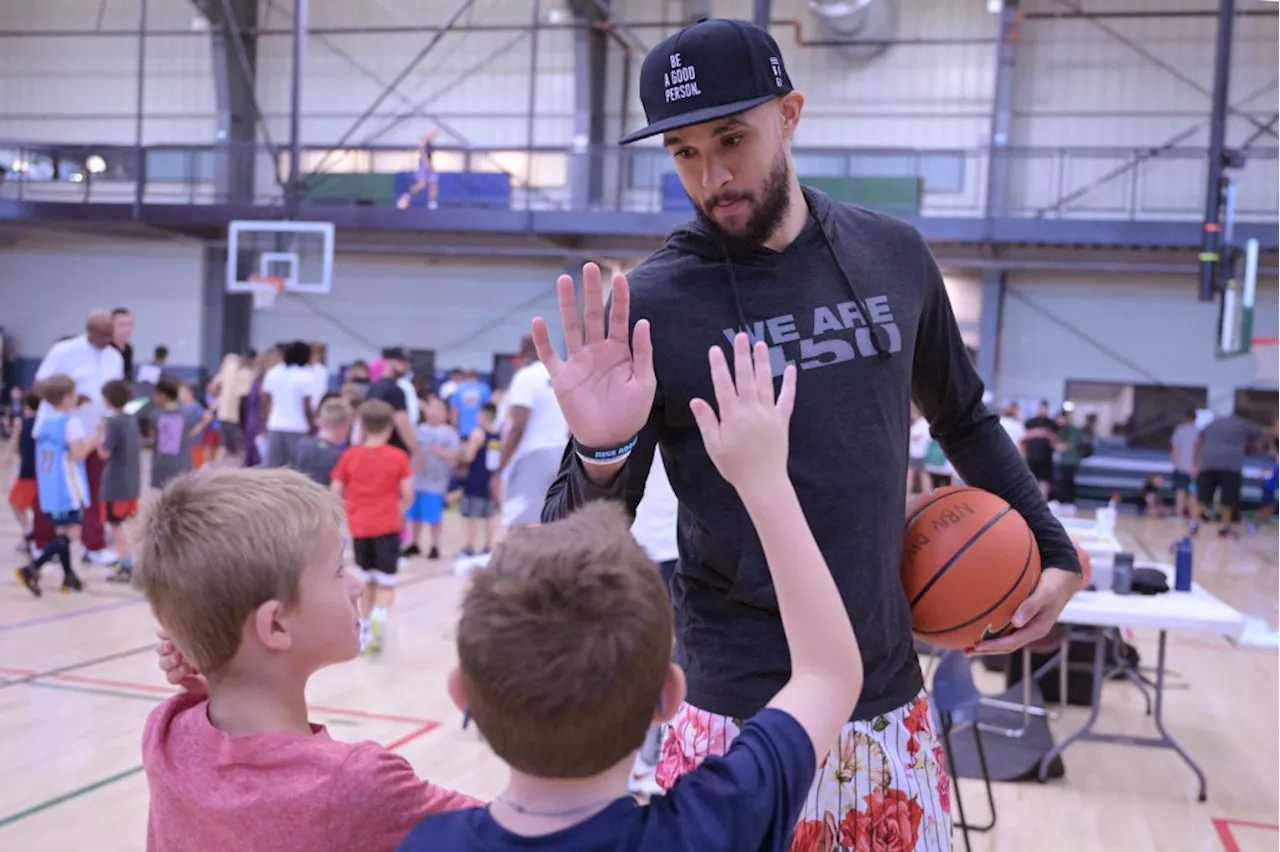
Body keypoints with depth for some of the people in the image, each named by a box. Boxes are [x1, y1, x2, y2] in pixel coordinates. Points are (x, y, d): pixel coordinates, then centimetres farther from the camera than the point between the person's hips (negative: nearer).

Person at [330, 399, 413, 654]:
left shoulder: (349, 456, 1)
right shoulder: (398, 457, -5)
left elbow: (335, 493, 0)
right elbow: (408, 496, -6)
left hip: (359, 527, 3)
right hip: (387, 526, -3)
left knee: (367, 579, 18)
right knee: (386, 581, 4)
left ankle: (365, 629, 21)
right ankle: (379, 615, -23)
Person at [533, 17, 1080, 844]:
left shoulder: (895, 255, 0)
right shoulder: (650, 305, -12)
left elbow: (964, 419, 17)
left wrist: (1054, 549, 13)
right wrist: (601, 455, -30)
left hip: (893, 701, 4)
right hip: (745, 720, -4)